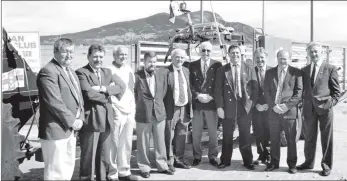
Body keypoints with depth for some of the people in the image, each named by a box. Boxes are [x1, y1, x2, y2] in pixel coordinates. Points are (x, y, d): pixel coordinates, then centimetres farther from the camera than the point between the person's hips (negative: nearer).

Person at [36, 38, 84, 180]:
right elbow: (54, 102, -21)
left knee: (68, 169, 16)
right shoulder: (48, 72, -13)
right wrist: (72, 121, -15)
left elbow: (78, 97, 18)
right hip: (56, 129, -9)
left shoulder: (71, 72, 18)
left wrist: (80, 119, 3)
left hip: (71, 129, 9)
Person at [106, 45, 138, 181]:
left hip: (129, 113, 6)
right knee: (113, 144, 0)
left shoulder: (129, 71, 13)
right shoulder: (110, 70, -8)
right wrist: (113, 112, -15)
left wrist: (133, 111, 12)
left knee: (126, 144, 12)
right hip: (116, 113, -6)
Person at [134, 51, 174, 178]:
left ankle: (162, 166, 26)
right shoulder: (137, 76, -11)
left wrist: (158, 102, 12)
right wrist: (140, 105, 4)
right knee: (143, 144, 7)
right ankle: (144, 168, 21)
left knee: (160, 142, 13)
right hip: (143, 114, -3)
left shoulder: (162, 73, 2)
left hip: (160, 113, 3)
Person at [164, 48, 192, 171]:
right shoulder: (166, 72, -9)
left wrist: (190, 107, 11)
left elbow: (188, 90, 15)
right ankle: (169, 161, 15)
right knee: (169, 137, 2)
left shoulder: (186, 71, 11)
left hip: (184, 108, 6)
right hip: (171, 109, -6)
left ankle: (179, 160, 26)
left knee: (181, 136, 13)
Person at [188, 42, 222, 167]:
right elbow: (190, 83, 4)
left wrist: (210, 96, -10)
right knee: (196, 132, 3)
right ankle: (197, 156, 17)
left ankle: (213, 156, 18)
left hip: (211, 103, -1)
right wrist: (197, 95, -10)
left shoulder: (217, 65, 4)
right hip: (196, 103, 1)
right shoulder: (193, 65, 8)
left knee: (213, 132, 5)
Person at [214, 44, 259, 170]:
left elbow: (255, 88, 4)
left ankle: (248, 161, 20)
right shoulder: (222, 70, 3)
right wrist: (219, 107, -7)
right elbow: (218, 90, 0)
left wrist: (252, 103, -7)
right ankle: (225, 160, 20)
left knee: (245, 136, 8)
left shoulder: (249, 70, 4)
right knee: (227, 136, 8)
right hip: (228, 106, 0)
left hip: (245, 107, 0)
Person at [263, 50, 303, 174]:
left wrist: (287, 105, -13)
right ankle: (274, 162, 20)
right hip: (273, 111, 3)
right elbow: (266, 92, 6)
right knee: (274, 139, 9)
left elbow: (299, 92, -3)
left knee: (291, 139, 3)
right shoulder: (270, 73, 11)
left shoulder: (296, 72, 1)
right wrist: (273, 106, -7)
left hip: (289, 110, -3)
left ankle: (292, 164, 15)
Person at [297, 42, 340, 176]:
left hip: (324, 108, -3)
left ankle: (327, 165, 16)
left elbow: (336, 90, 0)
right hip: (309, 108, 4)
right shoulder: (304, 70, 11)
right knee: (309, 137, 12)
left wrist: (331, 103, -10)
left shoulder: (330, 68, -1)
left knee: (326, 138, 5)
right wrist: (303, 103, 3)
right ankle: (309, 162, 25)